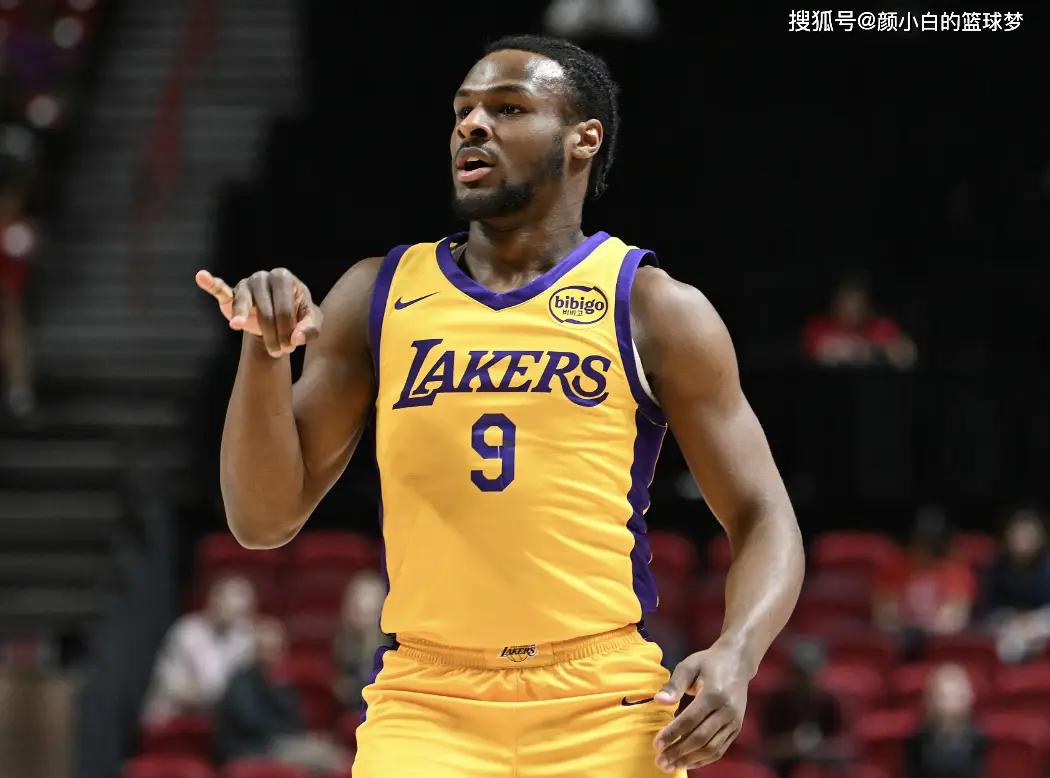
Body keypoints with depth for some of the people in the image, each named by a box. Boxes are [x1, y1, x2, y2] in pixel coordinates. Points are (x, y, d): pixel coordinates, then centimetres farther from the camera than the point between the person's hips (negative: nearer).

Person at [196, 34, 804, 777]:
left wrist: (736, 654, -16)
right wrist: (266, 353, -9)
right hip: (425, 708, 1)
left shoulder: (655, 310, 3)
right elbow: (265, 520, 8)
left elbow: (763, 518, 4)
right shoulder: (379, 298, 9)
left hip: (605, 713, -1)